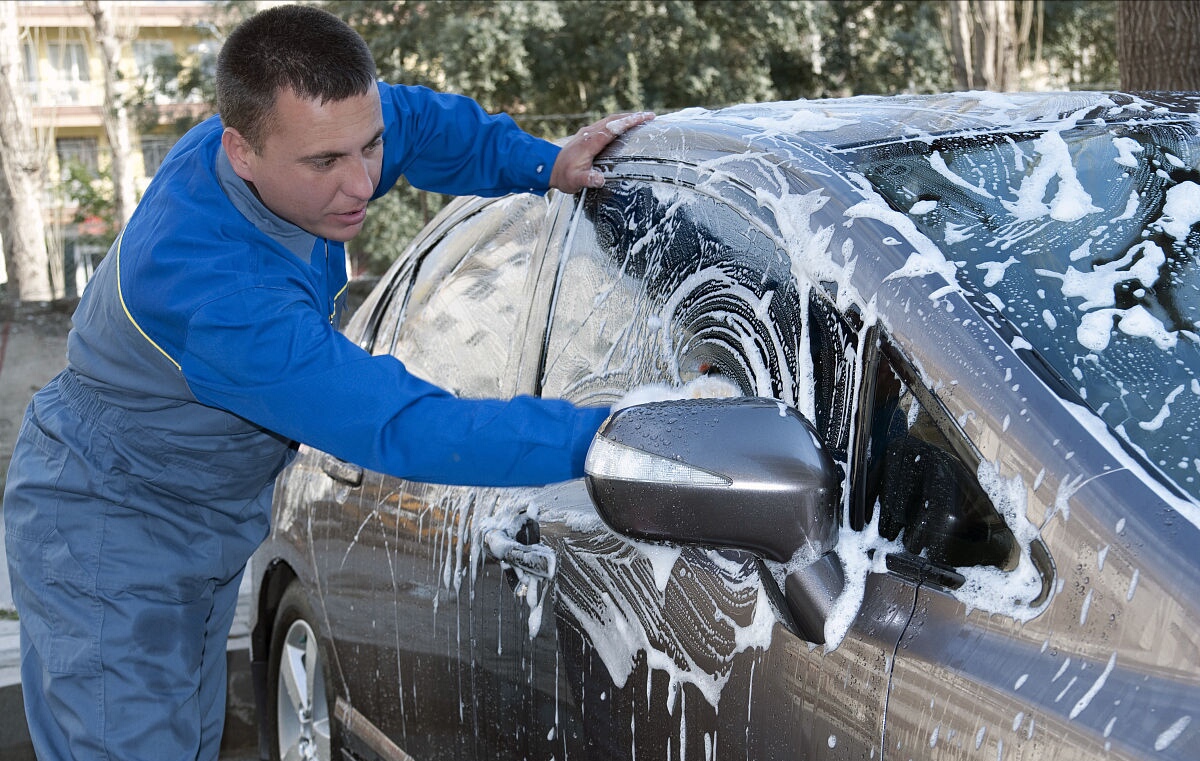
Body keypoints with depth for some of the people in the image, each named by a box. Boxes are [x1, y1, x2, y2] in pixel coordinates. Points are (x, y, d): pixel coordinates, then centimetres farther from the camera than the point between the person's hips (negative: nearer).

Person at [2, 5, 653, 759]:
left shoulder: (317, 135, -15)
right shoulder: (206, 287, -40)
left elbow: (418, 118, 8)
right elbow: (401, 428, -43)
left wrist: (544, 163, -6)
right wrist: (600, 435, -48)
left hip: (212, 527, 8)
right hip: (107, 545, -8)